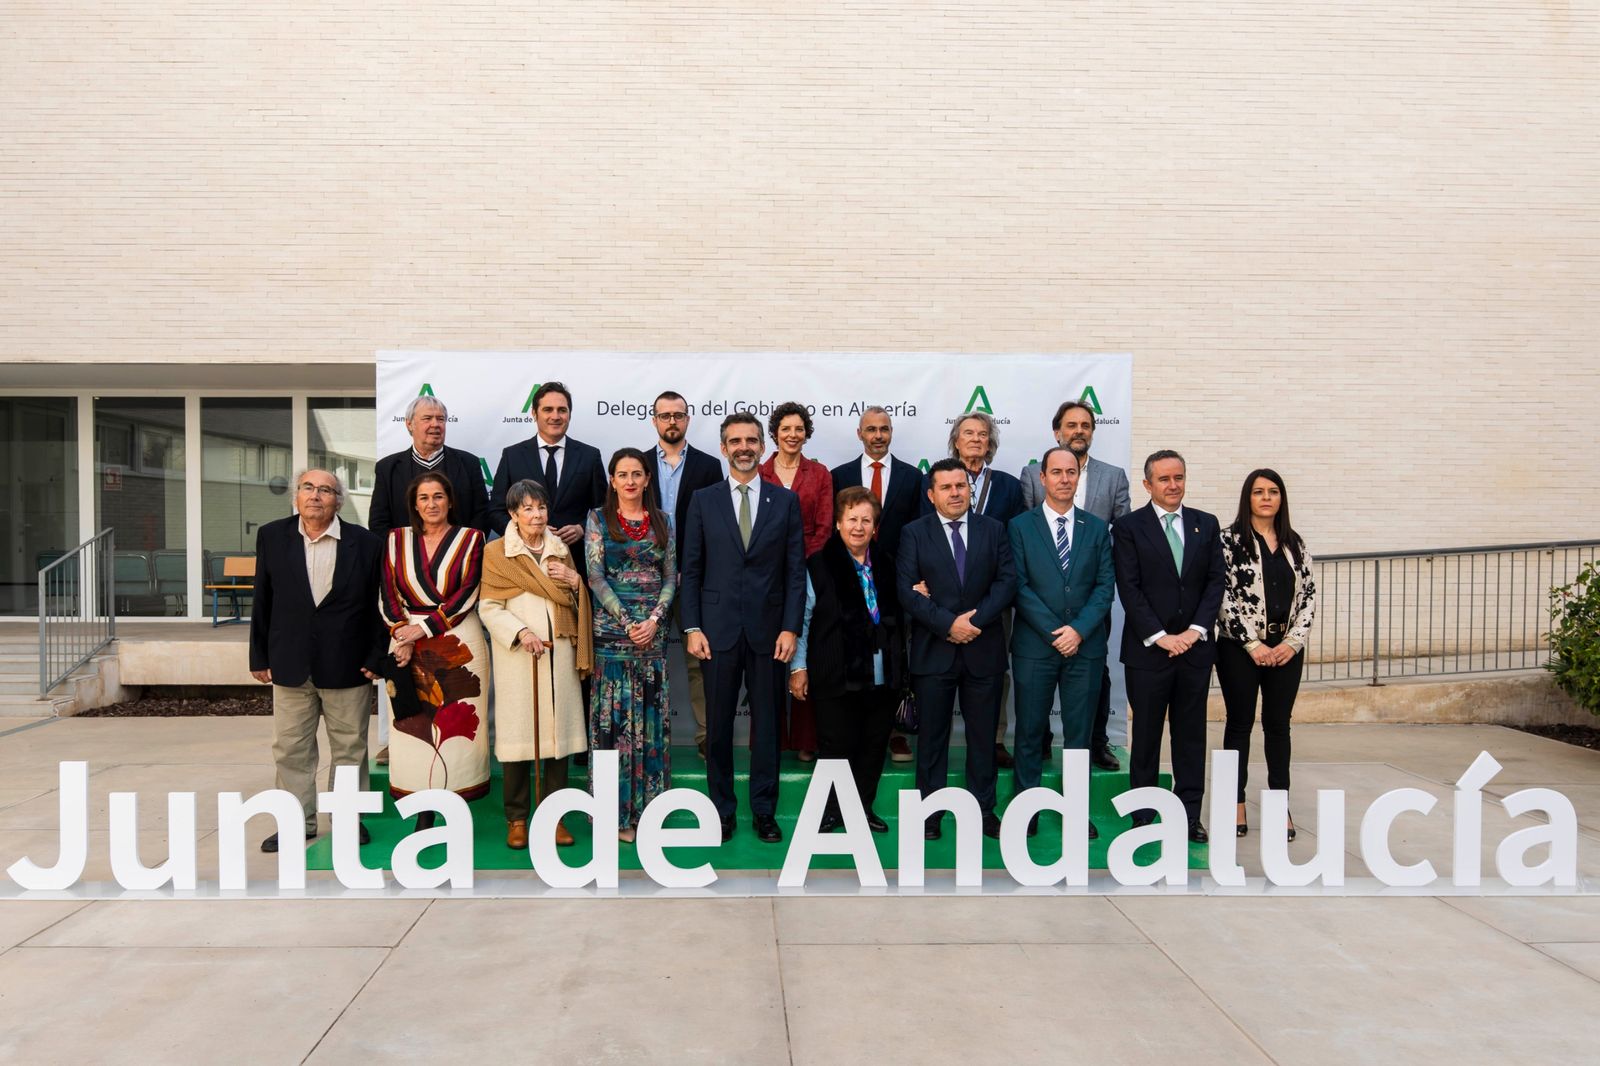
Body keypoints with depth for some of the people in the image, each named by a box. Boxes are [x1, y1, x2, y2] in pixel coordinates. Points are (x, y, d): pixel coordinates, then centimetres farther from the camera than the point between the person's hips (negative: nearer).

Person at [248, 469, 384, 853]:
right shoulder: (272, 537, 2)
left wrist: (375, 658, -5)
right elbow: (263, 602, 5)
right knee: (291, 749, 10)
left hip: (347, 665, -2)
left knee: (350, 747, 10)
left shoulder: (365, 544, -5)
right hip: (291, 665, 2)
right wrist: (260, 657, 5)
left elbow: (377, 606, -1)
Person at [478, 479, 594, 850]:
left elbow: (577, 606, 20)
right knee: (518, 732, -2)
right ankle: (517, 819, 11)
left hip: (560, 654, 4)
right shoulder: (496, 552, 3)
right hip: (517, 656, -3)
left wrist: (575, 581, -1)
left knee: (559, 731, 3)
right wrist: (521, 632, -17)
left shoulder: (561, 550, 15)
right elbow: (489, 608, -3)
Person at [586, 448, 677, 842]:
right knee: (614, 714, -1)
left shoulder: (661, 521, 10)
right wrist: (627, 622, -13)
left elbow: (671, 576, 7)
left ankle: (648, 804, 16)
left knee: (651, 715, 6)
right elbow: (596, 576, -5)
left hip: (654, 628, 3)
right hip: (612, 628, -3)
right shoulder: (599, 520, 2)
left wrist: (654, 619, -8)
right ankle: (617, 810, 7)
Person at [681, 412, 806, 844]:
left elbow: (796, 570, 2)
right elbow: (691, 570, 4)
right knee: (718, 725, 7)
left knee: (767, 724, 7)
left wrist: (791, 628, -5)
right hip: (718, 629, 0)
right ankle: (722, 810, 20)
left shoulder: (786, 500, 4)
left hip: (768, 630, 0)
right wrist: (692, 627, -3)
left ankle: (765, 812, 19)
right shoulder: (703, 500, 5)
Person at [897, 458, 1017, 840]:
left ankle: (984, 811, 20)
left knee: (983, 735, 9)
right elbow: (906, 591, -8)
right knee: (932, 737, 6)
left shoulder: (994, 530, 7)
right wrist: (949, 623, -16)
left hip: (984, 650, 2)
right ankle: (931, 813, 16)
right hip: (933, 651, -1)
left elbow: (1007, 582, -1)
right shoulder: (914, 533, 1)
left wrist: (975, 619, -13)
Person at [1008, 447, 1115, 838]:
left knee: (1079, 732, 7)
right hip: (1034, 645, -2)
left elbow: (1105, 585, 3)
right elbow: (1019, 586, -5)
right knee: (1030, 732, 5)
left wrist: (1079, 630, -11)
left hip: (1086, 645, 2)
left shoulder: (1097, 528, 9)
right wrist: (1054, 632, -12)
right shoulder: (1020, 526, 2)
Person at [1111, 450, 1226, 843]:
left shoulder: (1206, 524, 9)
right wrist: (1160, 636, -13)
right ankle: (1142, 812, 16)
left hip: (1196, 646, 3)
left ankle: (1189, 813, 17)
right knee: (1146, 733, 6)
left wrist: (1197, 629, -7)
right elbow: (1129, 589, -8)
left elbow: (1215, 582, 5)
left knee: (1191, 732, 8)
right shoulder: (1129, 528, -2)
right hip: (1148, 648, -3)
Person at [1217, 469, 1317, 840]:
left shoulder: (1295, 544, 9)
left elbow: (1308, 596, 6)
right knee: (1240, 723, 5)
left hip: (1286, 649, 4)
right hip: (1241, 648, -4)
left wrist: (1293, 642, -7)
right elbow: (1224, 596, -10)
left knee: (1278, 725, 9)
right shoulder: (1230, 539, -4)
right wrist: (1254, 645, -12)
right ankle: (1237, 804, 14)